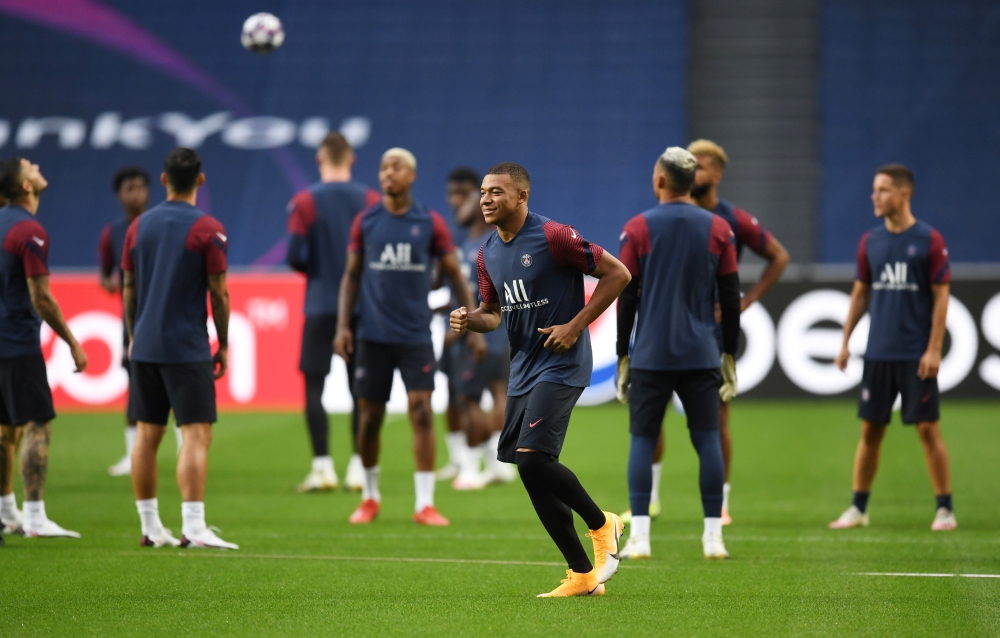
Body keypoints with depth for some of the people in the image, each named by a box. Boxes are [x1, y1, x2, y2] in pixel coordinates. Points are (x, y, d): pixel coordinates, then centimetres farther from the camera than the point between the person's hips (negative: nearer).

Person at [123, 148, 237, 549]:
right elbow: (218, 293, -8)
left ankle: (150, 527, 14)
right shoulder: (207, 230, -8)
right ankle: (193, 528, -15)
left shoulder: (139, 226, 6)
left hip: (145, 346, 5)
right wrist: (223, 345, 3)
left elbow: (129, 289, 10)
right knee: (196, 434, -6)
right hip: (188, 347, -5)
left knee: (147, 434, 10)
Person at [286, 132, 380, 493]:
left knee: (313, 385, 3)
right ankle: (358, 467, 6)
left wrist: (312, 270, 10)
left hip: (321, 306, -2)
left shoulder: (304, 202, -5)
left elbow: (294, 256, -10)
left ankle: (322, 467, -4)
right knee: (360, 388, 8)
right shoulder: (371, 201, 2)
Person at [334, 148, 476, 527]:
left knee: (421, 411, -10)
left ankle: (424, 503, -7)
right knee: (370, 417, 5)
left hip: (415, 335, -1)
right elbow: (352, 275, 9)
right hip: (373, 335, 1)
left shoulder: (430, 223, 0)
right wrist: (343, 325, 1)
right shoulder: (365, 222, 4)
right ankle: (370, 497, 24)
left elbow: (454, 274, 5)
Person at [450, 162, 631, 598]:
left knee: (532, 458, -20)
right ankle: (582, 575, 13)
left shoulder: (553, 238, -14)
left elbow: (617, 273, -11)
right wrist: (469, 319, -3)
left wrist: (576, 325, -14)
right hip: (523, 369, 8)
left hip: (560, 364, -8)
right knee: (532, 476, 4)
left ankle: (602, 524, 4)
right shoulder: (488, 254, 9)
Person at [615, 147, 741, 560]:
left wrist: (622, 357, 6)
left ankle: (638, 537, -3)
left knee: (642, 440, 3)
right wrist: (729, 356, 14)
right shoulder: (718, 230, 4)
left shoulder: (638, 229, -2)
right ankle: (713, 537, 2)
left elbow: (626, 298, 0)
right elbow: (730, 298, 6)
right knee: (707, 439, 5)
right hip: (701, 355, 2)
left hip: (651, 356, -1)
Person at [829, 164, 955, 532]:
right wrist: (845, 342, 12)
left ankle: (945, 509, 5)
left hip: (917, 356, -4)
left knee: (928, 429, -3)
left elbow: (941, 297, -6)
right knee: (870, 430, 6)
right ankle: (858, 508, 13)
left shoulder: (929, 241, -5)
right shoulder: (870, 242, 8)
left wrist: (933, 350, -12)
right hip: (878, 354, 4)